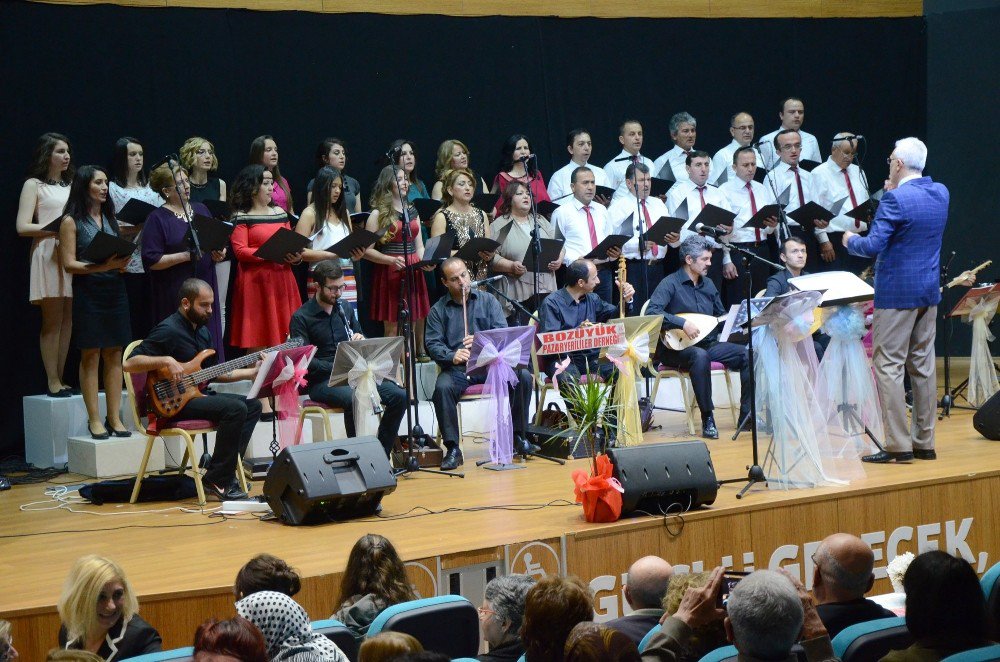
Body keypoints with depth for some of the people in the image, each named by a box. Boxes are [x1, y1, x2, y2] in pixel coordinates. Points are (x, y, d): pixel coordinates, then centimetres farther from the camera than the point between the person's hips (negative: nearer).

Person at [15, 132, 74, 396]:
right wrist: (58, 229, -14)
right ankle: (52, 382, -3)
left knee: (68, 320, 3)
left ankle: (60, 379, 7)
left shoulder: (70, 185, 21)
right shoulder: (34, 185, 2)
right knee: (52, 320, -6)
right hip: (47, 254, -6)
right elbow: (22, 227, -6)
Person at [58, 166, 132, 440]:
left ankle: (114, 417, 6)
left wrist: (121, 263, -6)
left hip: (115, 290, 5)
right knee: (90, 355, -2)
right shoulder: (71, 221, -1)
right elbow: (69, 264, -7)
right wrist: (101, 266, -20)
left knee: (114, 355, 3)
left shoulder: (110, 217, 15)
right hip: (88, 291, -5)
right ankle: (94, 419, 1)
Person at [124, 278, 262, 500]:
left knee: (252, 405, 0)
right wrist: (166, 361, -28)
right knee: (235, 408, -25)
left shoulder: (202, 331, 16)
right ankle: (216, 480, -17)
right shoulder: (168, 330, -14)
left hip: (197, 393, 10)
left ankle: (226, 471, -2)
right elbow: (129, 363, -18)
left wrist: (250, 372, 13)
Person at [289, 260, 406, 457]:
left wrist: (360, 340, -3)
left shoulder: (346, 308, 13)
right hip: (322, 381, -6)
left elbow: (361, 343, 22)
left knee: (399, 396, -16)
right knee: (356, 400, -37)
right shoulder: (301, 318, -6)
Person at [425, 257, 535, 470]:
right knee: (442, 387, -34)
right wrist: (452, 356, -22)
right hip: (457, 368, -1)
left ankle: (518, 437, -9)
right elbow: (433, 344, -1)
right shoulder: (438, 310, 10)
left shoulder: (487, 300, 13)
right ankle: (452, 449, -25)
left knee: (523, 376, -23)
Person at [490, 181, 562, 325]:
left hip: (545, 291, 5)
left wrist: (559, 259, 0)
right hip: (517, 294, -4)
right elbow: (492, 256, -6)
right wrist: (512, 266, -19)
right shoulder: (499, 226, 2)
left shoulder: (541, 221, 19)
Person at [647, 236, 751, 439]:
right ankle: (707, 420, -32)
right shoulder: (671, 283, -9)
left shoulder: (708, 284, 14)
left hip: (708, 344, 7)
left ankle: (746, 415, -8)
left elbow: (721, 316, 22)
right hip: (675, 348, -7)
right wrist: (683, 323, -30)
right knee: (700, 356, -39)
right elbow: (652, 311, -23)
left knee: (747, 354, -12)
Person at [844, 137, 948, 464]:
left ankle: (898, 445, -5)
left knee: (888, 367, -3)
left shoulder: (896, 200, -18)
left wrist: (850, 240, 1)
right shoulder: (941, 193, 7)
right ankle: (924, 443, 16)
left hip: (896, 292, -8)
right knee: (923, 366, 12)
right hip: (929, 291, 8)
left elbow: (873, 246, -19)